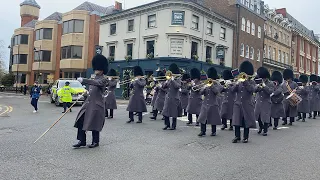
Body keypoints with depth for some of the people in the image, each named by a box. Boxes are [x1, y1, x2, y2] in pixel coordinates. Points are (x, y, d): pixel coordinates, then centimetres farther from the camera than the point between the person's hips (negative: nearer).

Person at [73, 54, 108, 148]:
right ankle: (82, 141, 10)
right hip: (88, 103, 8)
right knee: (81, 122, 2)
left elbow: (96, 83, -30)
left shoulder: (103, 80, -7)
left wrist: (83, 80, -38)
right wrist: (86, 93, 13)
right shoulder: (94, 79, 17)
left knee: (94, 124, 1)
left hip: (96, 105, -8)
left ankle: (95, 142, 17)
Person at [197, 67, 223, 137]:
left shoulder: (217, 85, 0)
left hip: (213, 105, -4)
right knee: (203, 118, -1)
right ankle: (203, 131, 5)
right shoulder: (206, 85, 13)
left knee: (213, 118, 3)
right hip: (205, 104, 4)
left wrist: (212, 85, -17)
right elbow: (201, 92, 2)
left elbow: (216, 91, -20)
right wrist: (205, 87, -14)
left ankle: (214, 131, 16)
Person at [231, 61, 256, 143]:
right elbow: (233, 90, 0)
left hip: (247, 105, -3)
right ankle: (237, 136, 9)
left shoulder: (252, 82, 4)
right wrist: (238, 82, -14)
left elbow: (251, 90, -17)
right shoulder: (239, 81, 13)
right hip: (238, 104, 3)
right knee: (237, 121, -1)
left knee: (247, 121, 2)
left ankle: (245, 137, 12)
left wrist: (245, 81, -17)